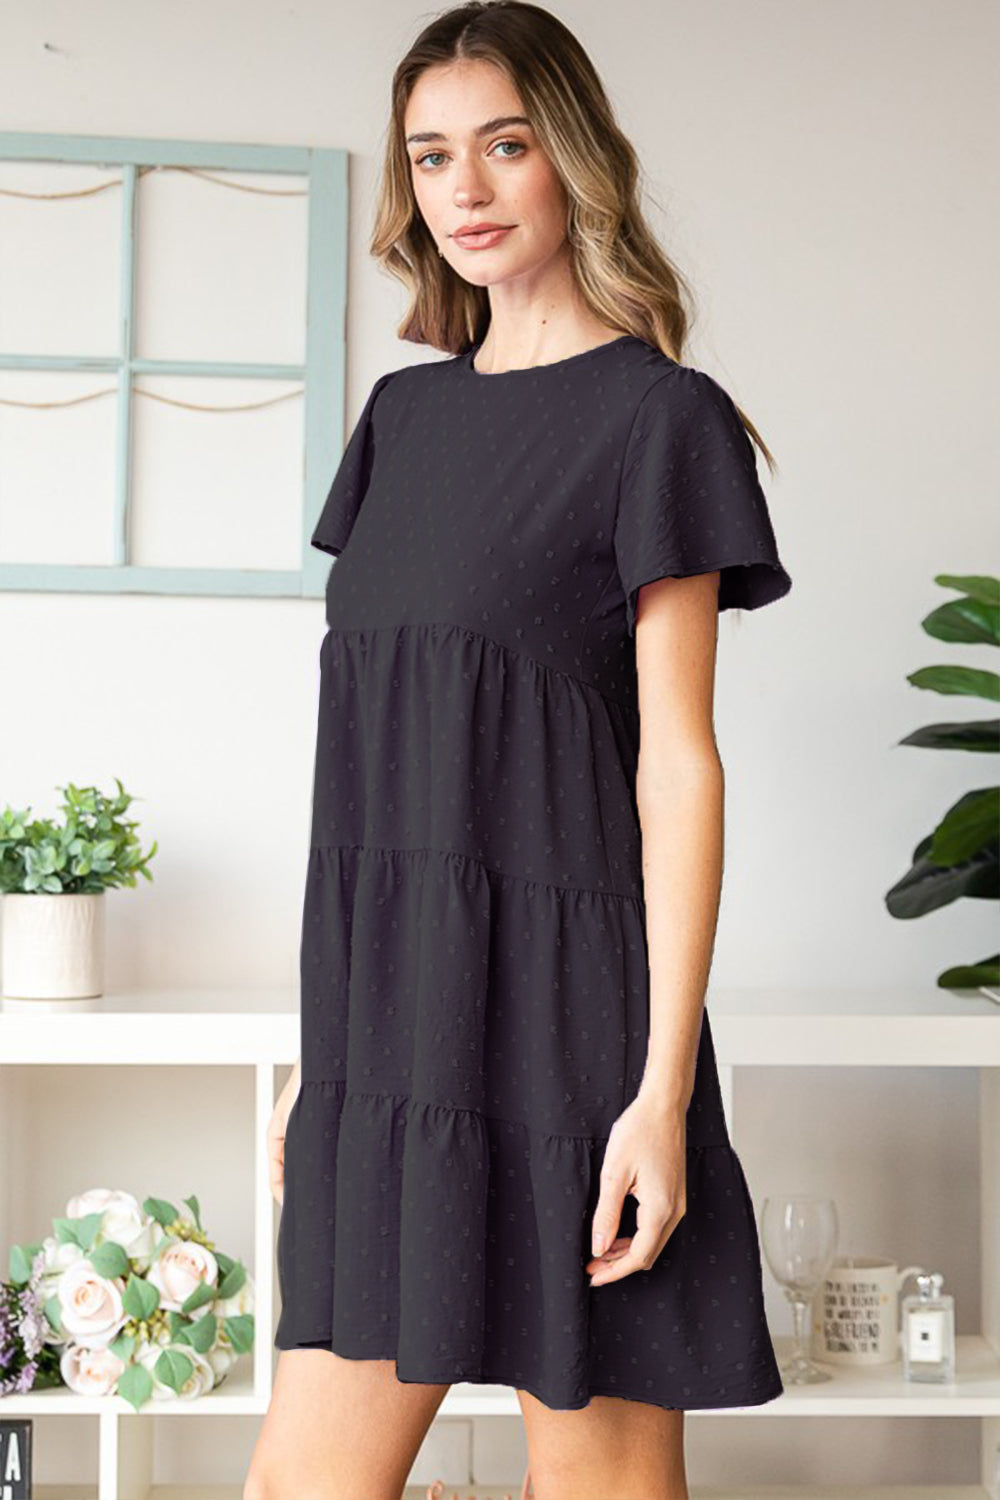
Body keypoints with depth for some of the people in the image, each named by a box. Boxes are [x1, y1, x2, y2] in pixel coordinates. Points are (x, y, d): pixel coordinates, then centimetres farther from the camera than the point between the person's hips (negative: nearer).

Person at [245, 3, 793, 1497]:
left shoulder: (657, 416, -3)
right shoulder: (405, 414, 15)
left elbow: (678, 759, -9)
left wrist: (666, 1083, -14)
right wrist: (318, 1032, 15)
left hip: (558, 994, -6)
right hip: (388, 989, 6)